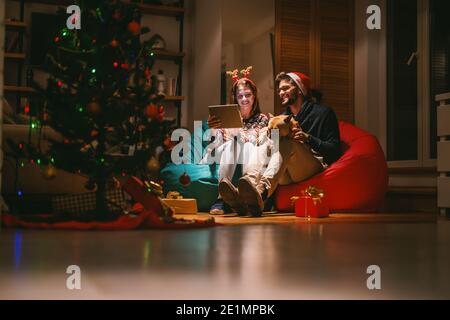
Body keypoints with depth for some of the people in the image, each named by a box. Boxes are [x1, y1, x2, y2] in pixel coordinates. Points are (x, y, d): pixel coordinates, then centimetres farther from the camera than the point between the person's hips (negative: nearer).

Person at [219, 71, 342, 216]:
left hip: (315, 165, -5)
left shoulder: (323, 112, 11)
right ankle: (241, 194, -48)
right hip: (287, 175, 5)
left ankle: (261, 191, -58)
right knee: (266, 144, -20)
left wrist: (308, 138, -12)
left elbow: (335, 150, 1)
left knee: (286, 143, -30)